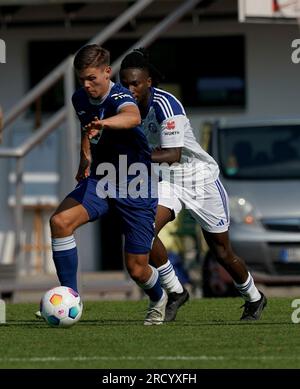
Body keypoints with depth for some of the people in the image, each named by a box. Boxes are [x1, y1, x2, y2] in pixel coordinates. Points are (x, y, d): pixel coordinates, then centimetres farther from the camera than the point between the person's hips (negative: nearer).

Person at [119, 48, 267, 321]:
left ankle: (253, 298, 34)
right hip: (168, 180, 6)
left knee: (222, 252, 7)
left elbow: (173, 154, -34)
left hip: (201, 178, -6)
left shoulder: (165, 104, -29)